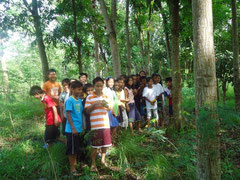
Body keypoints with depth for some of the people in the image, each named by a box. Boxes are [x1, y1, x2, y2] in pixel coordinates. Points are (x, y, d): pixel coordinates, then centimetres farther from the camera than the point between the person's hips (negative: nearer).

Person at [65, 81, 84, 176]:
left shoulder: (80, 100, 9)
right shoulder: (69, 100, -12)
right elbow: (68, 115, -15)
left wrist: (82, 126, 14)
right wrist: (73, 128, -17)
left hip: (78, 129, 7)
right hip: (72, 129, -7)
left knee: (76, 148, 17)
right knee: (71, 149, 3)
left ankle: (75, 164, 32)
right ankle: (72, 168, 14)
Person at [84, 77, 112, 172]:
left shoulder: (106, 97, 10)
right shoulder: (89, 97, -2)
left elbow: (110, 108, 15)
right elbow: (87, 110, -3)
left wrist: (107, 106, -7)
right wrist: (94, 104, -17)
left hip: (105, 124, 4)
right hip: (95, 125, -4)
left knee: (105, 143, 12)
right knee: (95, 145, 4)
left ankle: (103, 159, 33)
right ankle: (93, 163, 20)